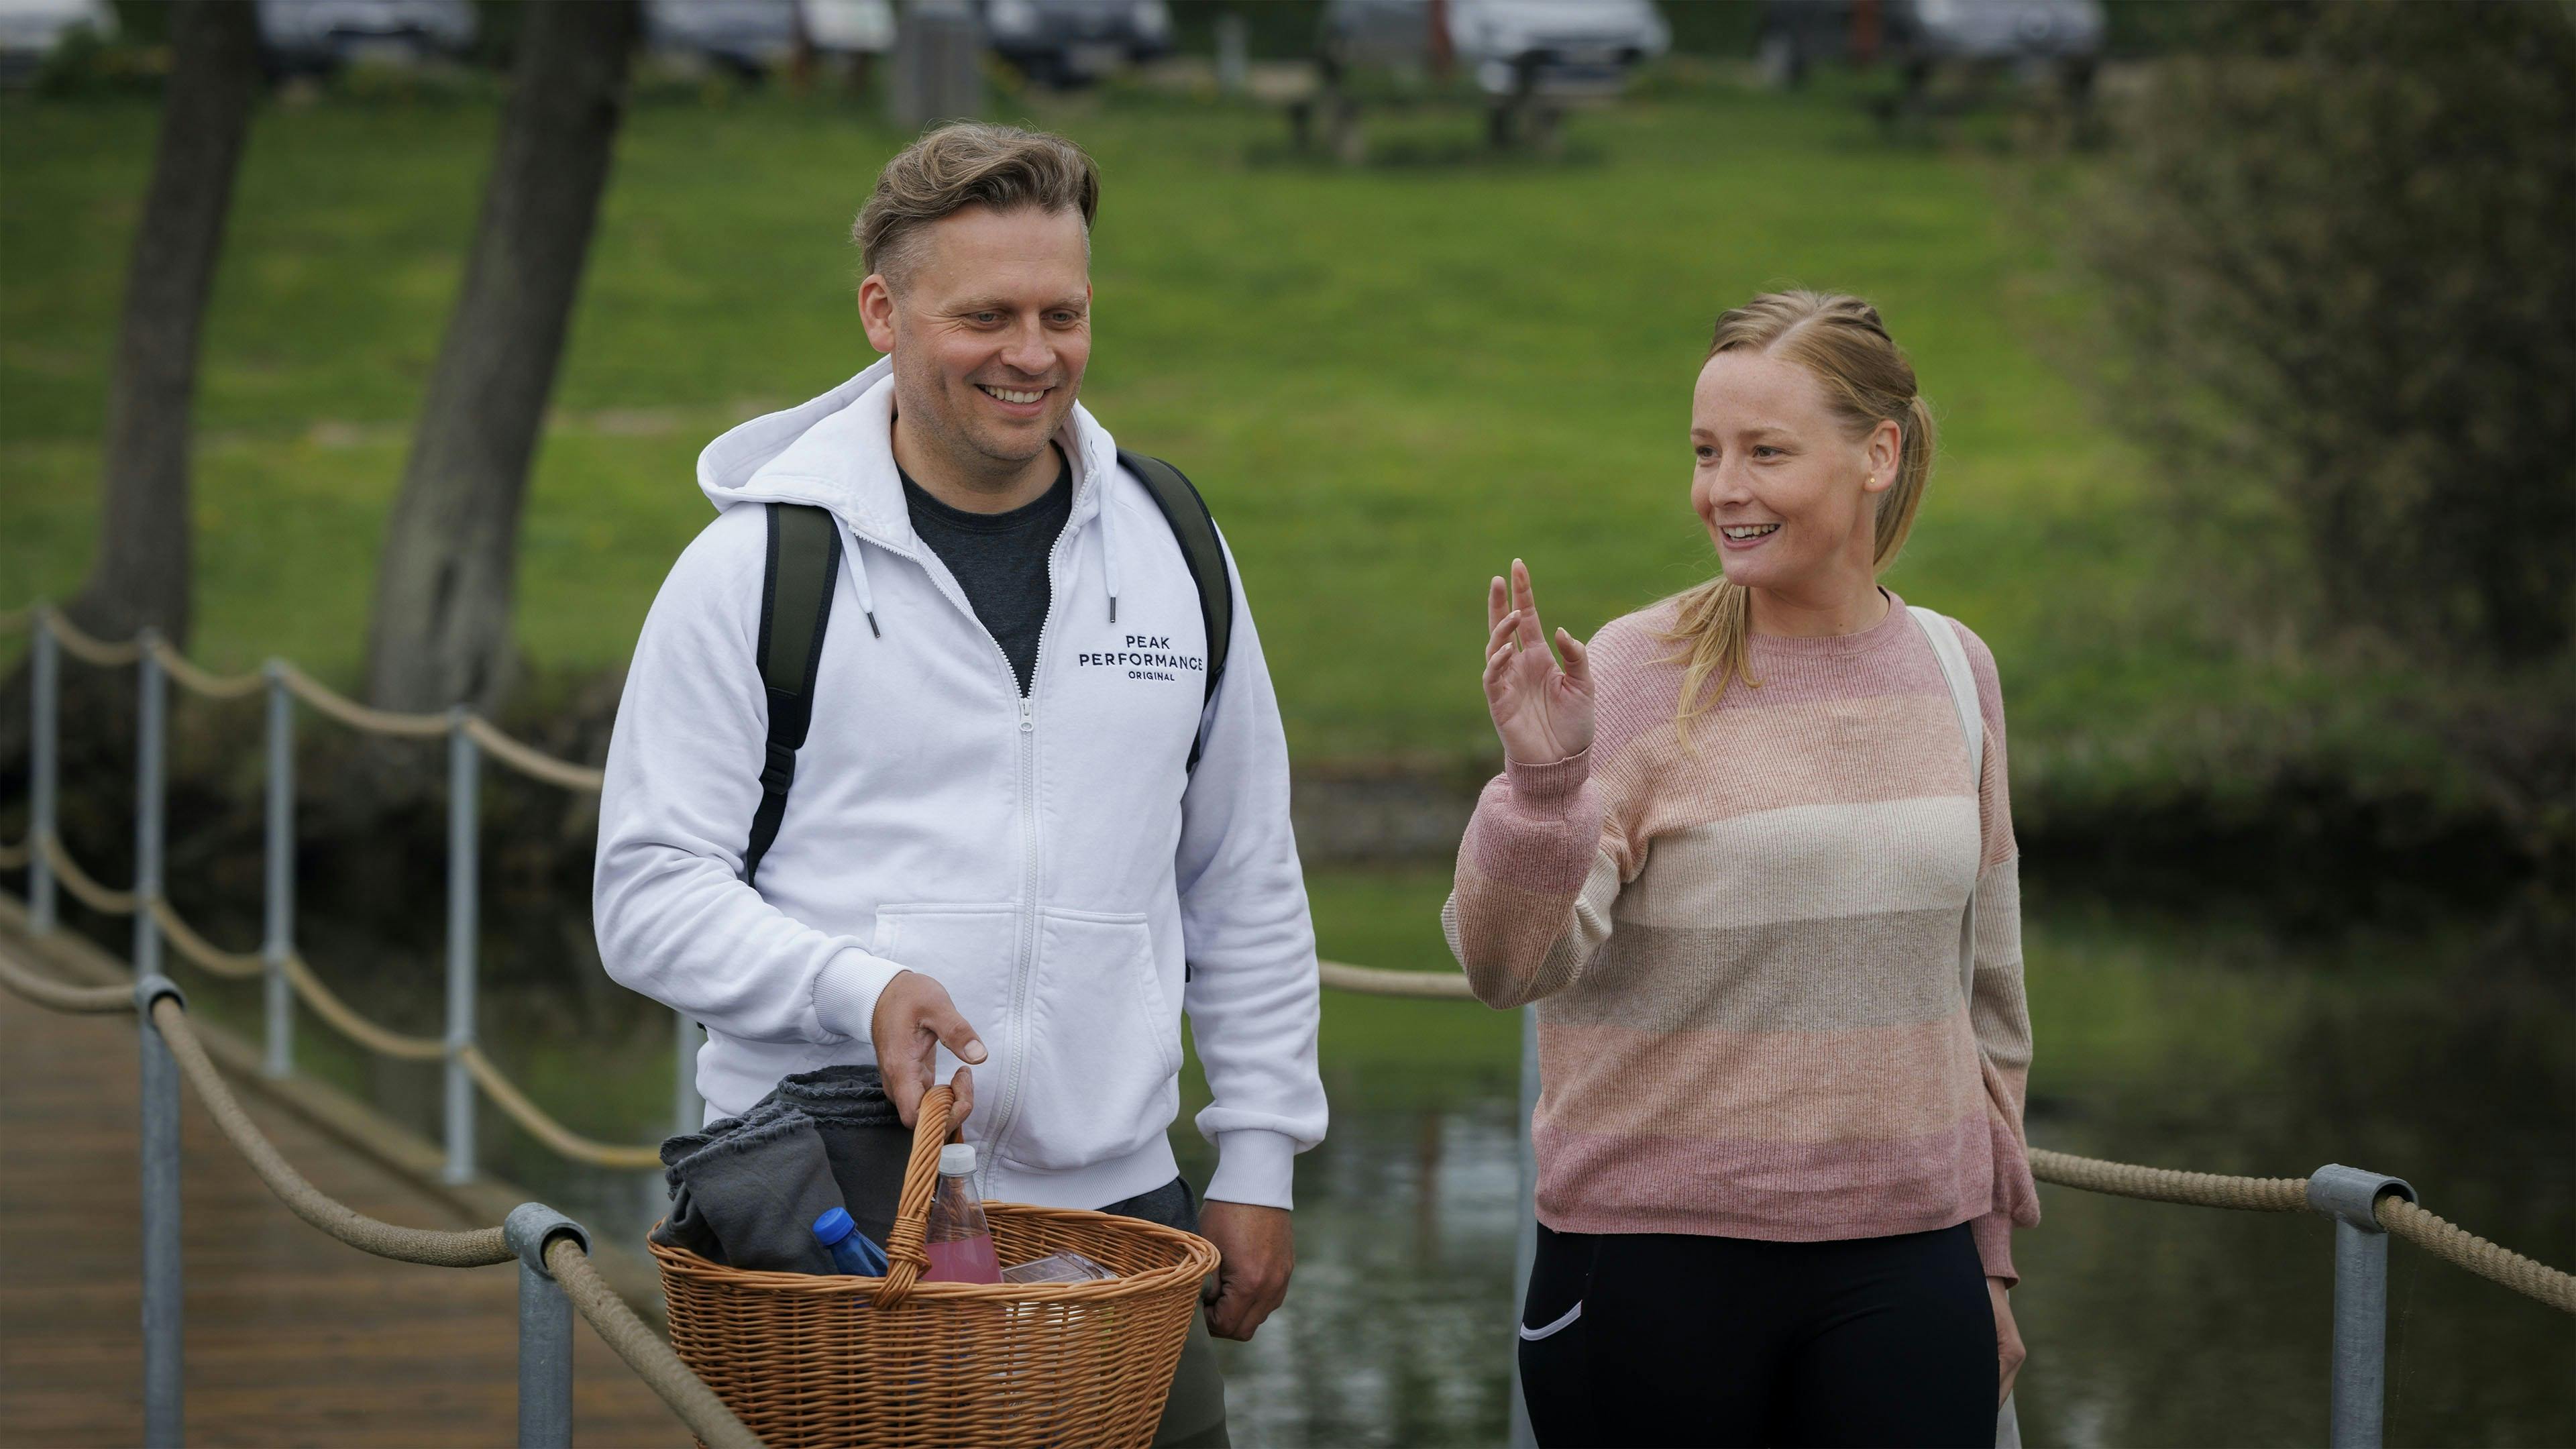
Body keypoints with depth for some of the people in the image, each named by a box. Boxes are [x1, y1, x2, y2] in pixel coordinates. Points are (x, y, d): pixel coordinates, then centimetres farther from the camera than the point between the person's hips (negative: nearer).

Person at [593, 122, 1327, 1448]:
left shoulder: (1170, 548, 11)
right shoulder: (758, 565, -1)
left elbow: (1245, 888, 17)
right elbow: (649, 894, -4)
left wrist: (1259, 1160, 11)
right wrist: (858, 988, -19)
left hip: (1111, 1195, 3)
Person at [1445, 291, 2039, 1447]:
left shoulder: (1951, 671, 7)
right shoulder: (1638, 676, -6)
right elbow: (1508, 964, -13)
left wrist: (1991, 1253, 19)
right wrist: (1541, 783, -30)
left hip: (1902, 1263, 3)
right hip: (1658, 1265, -3)